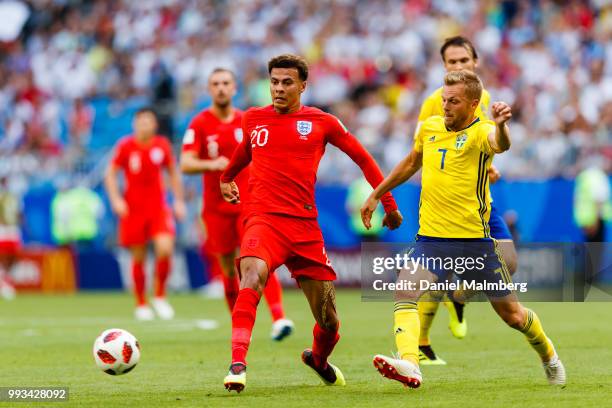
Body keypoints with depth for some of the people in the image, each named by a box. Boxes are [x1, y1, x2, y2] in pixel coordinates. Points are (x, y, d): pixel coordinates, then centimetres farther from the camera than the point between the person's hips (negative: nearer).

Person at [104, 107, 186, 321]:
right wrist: (116, 199, -8)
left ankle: (160, 296, 1)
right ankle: (141, 305, 18)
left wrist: (179, 201, 12)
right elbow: (111, 173, 4)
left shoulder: (162, 145, 3)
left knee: (165, 248, -18)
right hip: (133, 207, -1)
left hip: (158, 207, 1)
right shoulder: (126, 146, -3)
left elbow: (173, 172, 16)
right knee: (138, 257, 3)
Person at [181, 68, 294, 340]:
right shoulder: (199, 124, -2)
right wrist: (211, 164, -29)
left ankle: (279, 318, -27)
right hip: (217, 207, 0)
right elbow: (185, 164, -12)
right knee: (229, 270, 6)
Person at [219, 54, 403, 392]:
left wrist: (388, 204, 15)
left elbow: (363, 158, 14)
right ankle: (237, 365, -38)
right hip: (263, 220, -1)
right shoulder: (253, 119, 10)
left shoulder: (322, 123, 5)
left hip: (305, 225, 1)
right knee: (252, 278, -34)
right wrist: (226, 178, 50)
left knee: (328, 321, 6)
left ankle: (319, 359, 41)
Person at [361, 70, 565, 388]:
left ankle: (548, 356, 37)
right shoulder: (429, 127, 5)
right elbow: (412, 162, 25)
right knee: (404, 294, -24)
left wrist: (501, 125, -61)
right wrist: (376, 195, 29)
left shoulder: (480, 132, -12)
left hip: (475, 240, -4)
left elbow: (501, 144, -37)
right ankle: (409, 365, -40)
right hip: (430, 238, 4)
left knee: (511, 314, 8)